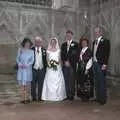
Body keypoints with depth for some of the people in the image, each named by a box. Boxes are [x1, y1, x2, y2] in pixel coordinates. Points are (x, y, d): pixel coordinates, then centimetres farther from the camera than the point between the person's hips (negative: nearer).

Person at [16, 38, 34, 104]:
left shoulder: (31, 51, 4)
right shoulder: (20, 50, 9)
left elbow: (32, 60, -1)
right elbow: (17, 58, 7)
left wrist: (27, 65, -15)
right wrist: (19, 64, -12)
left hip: (28, 69, -2)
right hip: (21, 69, 2)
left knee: (27, 84, -1)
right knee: (22, 84, 2)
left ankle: (27, 98, 8)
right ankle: (23, 98, 8)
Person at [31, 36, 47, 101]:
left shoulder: (44, 50, 7)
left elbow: (45, 60, 9)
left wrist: (45, 68, 4)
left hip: (41, 70, 1)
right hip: (33, 69, -1)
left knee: (40, 84, 7)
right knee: (33, 84, 6)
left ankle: (40, 97, 18)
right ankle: (34, 97, 17)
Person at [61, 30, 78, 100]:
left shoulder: (75, 44, 4)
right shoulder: (63, 44, 17)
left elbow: (75, 55, -4)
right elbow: (62, 54, 10)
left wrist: (69, 62, -9)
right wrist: (65, 61, -5)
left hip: (72, 65, -3)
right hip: (65, 65, 3)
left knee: (72, 80, -3)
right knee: (66, 80, 3)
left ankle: (72, 95, 2)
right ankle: (67, 95, 9)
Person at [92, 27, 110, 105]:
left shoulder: (105, 41, -5)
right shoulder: (94, 42, 17)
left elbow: (107, 54, -12)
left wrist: (105, 64, -17)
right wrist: (93, 62, 10)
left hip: (101, 65, -7)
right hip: (95, 64, 7)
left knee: (102, 82, -3)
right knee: (97, 82, 11)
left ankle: (103, 99, 5)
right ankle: (98, 97, 19)